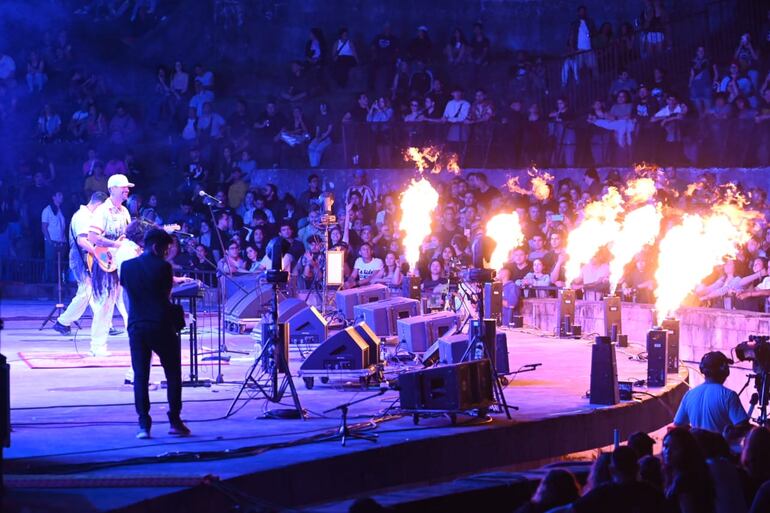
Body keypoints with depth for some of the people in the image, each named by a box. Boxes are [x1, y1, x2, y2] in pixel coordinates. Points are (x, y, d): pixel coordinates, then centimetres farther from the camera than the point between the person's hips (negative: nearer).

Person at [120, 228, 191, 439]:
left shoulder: (127, 266, 5)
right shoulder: (163, 267, -6)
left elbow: (126, 289, 14)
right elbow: (167, 293, 2)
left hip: (136, 326, 3)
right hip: (161, 325, -3)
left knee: (140, 376, 4)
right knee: (173, 374, 9)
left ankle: (144, 424, -4)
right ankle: (175, 422, 9)